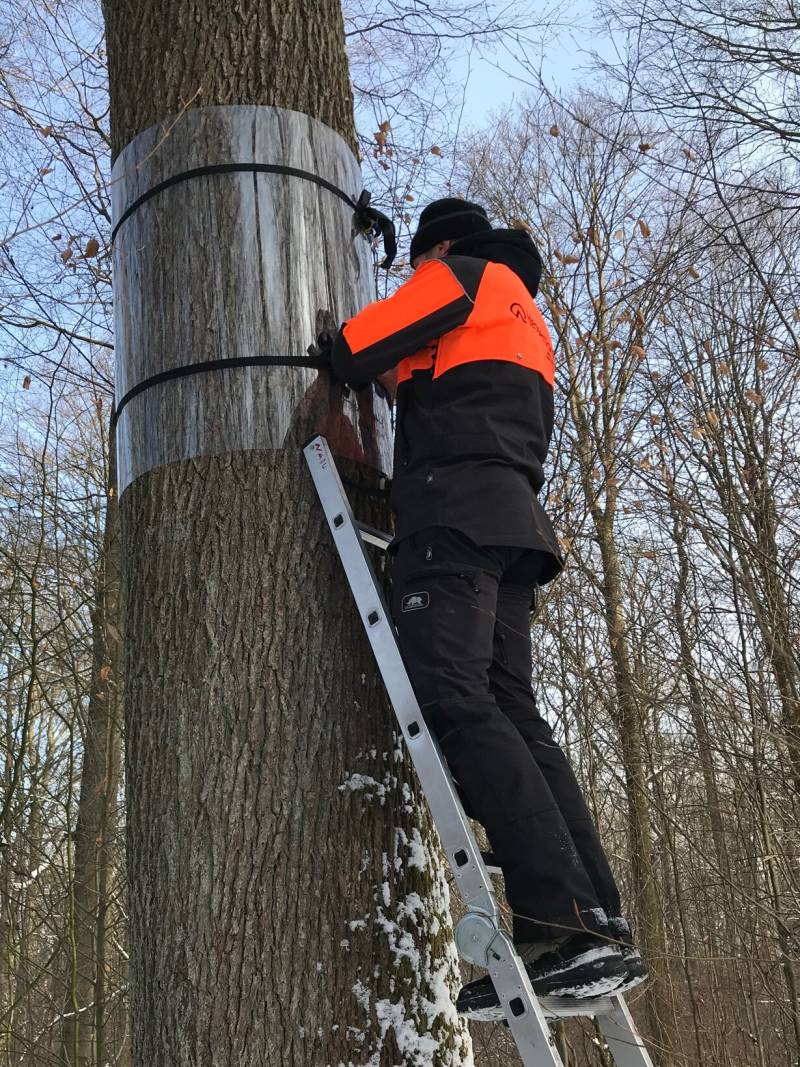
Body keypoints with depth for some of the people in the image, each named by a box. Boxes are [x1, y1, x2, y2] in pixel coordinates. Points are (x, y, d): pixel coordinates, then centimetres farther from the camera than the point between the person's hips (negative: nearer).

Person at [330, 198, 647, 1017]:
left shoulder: (464, 274, 10)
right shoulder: (527, 321, 36)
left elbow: (355, 350, 0)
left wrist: (345, 364, 23)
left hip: (455, 508, -9)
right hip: (515, 519, 9)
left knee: (453, 703, -21)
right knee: (509, 714, -1)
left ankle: (562, 925, -31)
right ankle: (600, 932, -9)